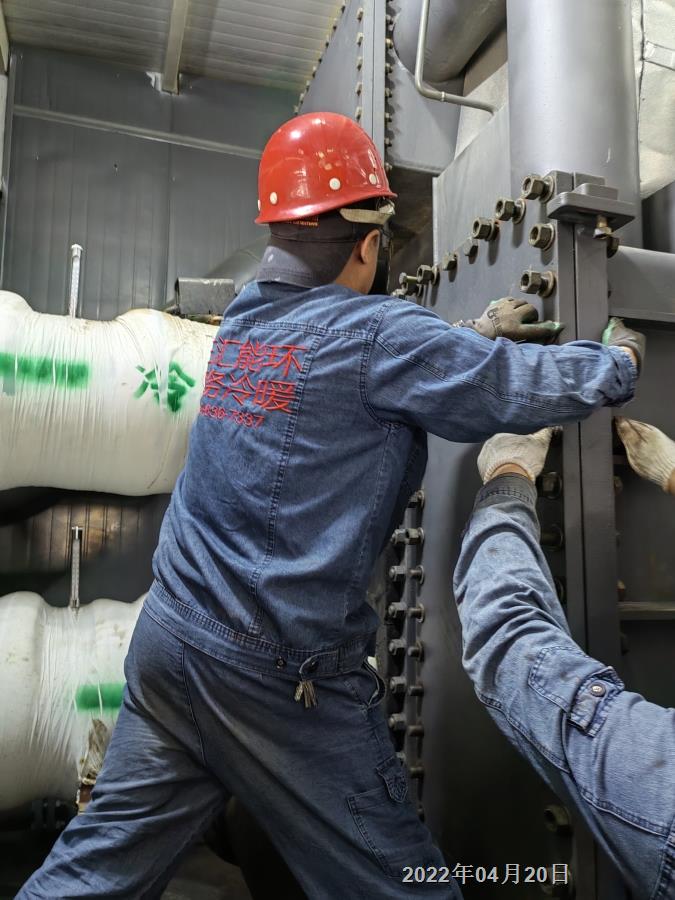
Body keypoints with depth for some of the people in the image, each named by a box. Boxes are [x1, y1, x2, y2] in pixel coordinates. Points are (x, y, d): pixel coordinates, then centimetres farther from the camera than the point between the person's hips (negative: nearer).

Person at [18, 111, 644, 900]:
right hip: (274, 670, -7)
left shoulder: (244, 320, 8)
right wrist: (621, 359, 10)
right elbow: (523, 387, -10)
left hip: (168, 632, 8)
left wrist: (474, 334, 26)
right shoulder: (370, 331, -13)